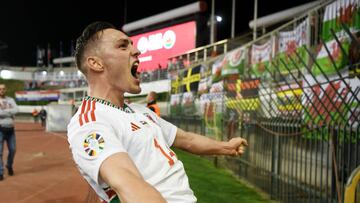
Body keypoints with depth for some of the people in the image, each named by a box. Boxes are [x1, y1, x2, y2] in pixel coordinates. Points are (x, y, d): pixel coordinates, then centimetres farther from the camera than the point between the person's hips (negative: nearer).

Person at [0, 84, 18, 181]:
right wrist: (9, 112, -10)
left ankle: (9, 165, 34)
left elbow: (16, 110, -8)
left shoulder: (11, 100, 10)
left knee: (13, 150, 9)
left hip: (10, 129, 4)